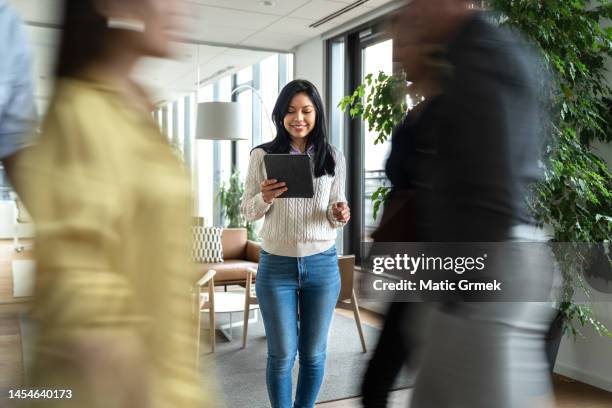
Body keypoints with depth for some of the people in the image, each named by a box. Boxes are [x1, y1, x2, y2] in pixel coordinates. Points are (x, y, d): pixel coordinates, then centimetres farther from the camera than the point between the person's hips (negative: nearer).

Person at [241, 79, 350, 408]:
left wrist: (340, 215, -15)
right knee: (282, 354, 7)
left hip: (322, 265, 2)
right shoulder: (263, 155, -2)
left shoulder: (333, 157, 3)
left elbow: (335, 214, 8)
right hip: (276, 266, -1)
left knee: (314, 353, 13)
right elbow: (247, 213, 2)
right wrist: (264, 198, -20)